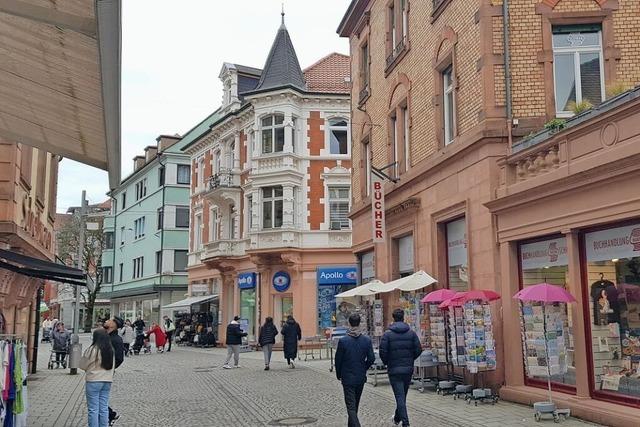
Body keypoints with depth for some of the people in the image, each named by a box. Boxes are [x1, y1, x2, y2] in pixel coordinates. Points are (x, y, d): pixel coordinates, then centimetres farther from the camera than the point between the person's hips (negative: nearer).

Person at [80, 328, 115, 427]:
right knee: (104, 408, 11)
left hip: (93, 381, -5)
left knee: (93, 409, 1)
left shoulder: (92, 350, -15)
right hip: (107, 381, 5)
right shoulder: (111, 350, 3)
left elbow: (82, 365, -4)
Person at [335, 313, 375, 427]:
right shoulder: (367, 340, -6)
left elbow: (338, 360, -7)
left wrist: (339, 375, 8)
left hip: (347, 378, -4)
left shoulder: (343, 341, -13)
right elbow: (371, 358, -3)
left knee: (351, 406, -2)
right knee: (355, 404, 21)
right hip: (361, 377, 4)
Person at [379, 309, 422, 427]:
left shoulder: (388, 334, -8)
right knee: (403, 396, 19)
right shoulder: (411, 333, 1)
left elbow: (383, 352, -12)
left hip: (394, 370, -4)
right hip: (408, 369, 4)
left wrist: (387, 363, 7)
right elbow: (418, 349, -2)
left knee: (400, 396, -3)